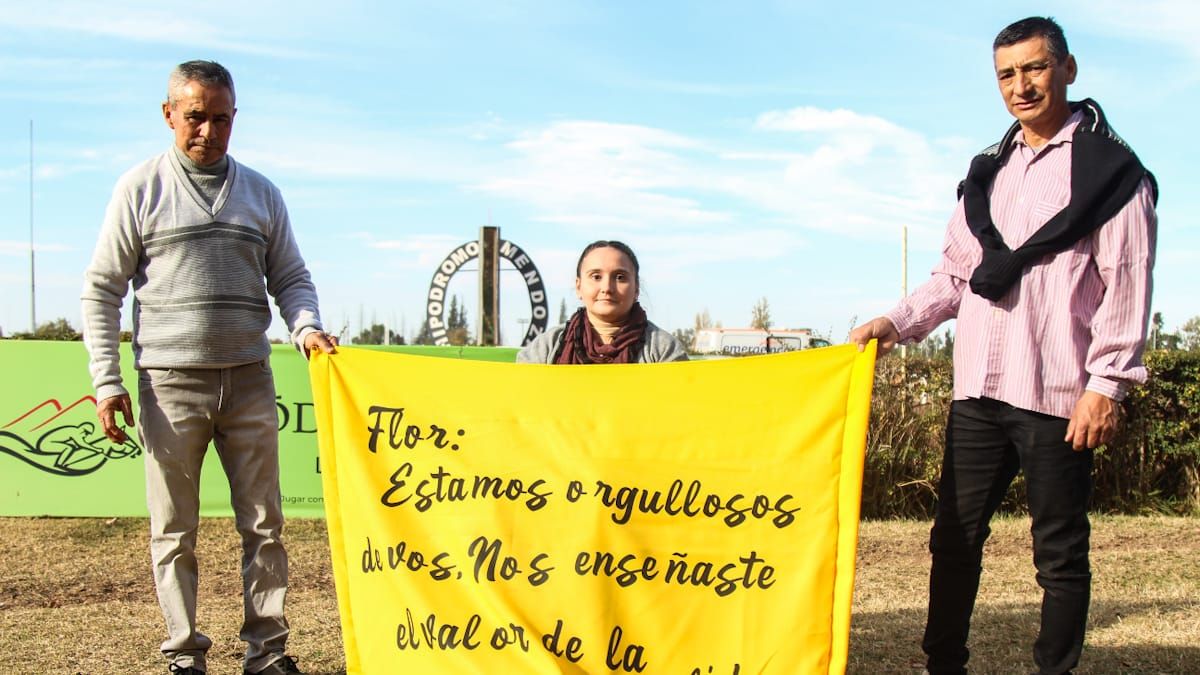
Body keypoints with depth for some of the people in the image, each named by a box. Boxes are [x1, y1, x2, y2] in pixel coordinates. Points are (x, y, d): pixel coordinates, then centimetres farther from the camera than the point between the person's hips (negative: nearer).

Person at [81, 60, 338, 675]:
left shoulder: (260, 192, 12)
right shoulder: (141, 189, 3)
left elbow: (290, 278, 14)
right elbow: (101, 291, 3)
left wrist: (307, 328, -7)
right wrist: (106, 381, -4)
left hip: (248, 380, 2)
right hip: (169, 382, -2)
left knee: (262, 523, 4)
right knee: (174, 531, 4)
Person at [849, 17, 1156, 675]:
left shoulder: (1111, 167, 0)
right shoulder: (988, 170, 17)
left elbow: (1125, 283, -6)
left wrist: (1106, 383, -12)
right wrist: (897, 323, 3)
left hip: (1057, 396, -5)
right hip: (978, 389, 6)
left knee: (1060, 552, 4)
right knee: (954, 538, 9)